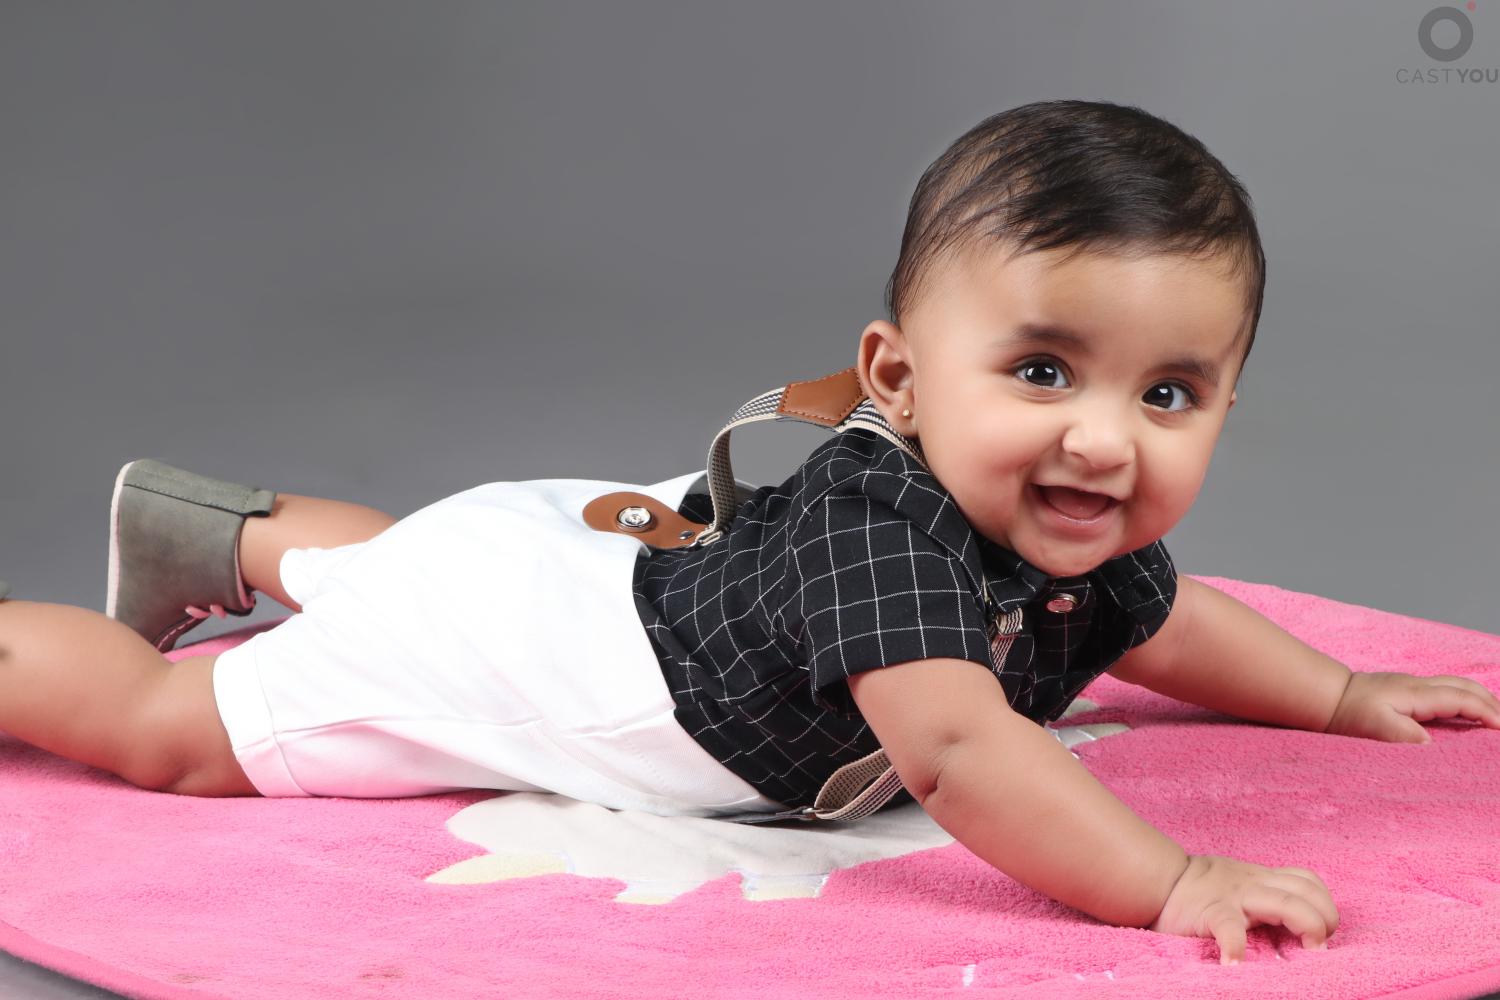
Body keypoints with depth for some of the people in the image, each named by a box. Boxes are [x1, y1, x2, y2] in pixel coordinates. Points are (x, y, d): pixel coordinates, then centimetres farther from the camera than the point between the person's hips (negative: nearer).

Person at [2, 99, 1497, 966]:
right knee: (164, 727, 7)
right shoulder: (880, 523, -40)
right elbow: (952, 746, -54)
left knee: (386, 572, 38)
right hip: (495, 624, -8)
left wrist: (1343, 694, 11)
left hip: (603, 547, 8)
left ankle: (232, 535, 59)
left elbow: (1161, 625, 12)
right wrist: (1168, 884, -56)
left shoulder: (1085, 548, -11)